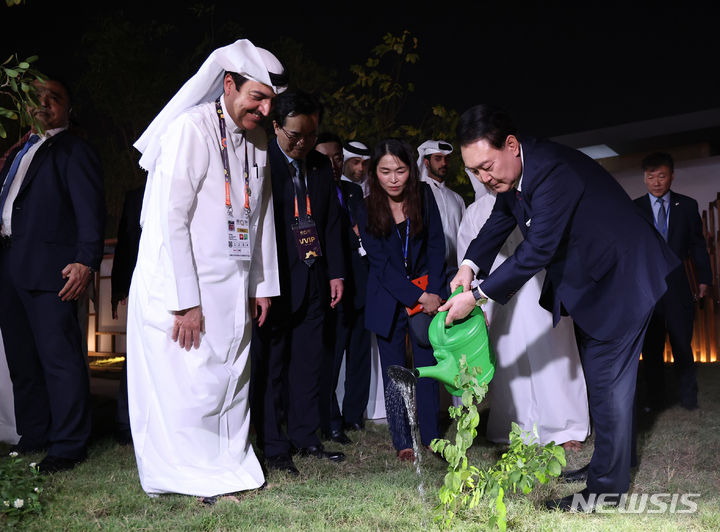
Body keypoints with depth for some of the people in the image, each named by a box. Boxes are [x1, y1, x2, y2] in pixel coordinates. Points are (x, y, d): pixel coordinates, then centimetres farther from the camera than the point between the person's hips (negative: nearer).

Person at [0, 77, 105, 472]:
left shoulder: (74, 151, 1)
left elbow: (90, 210, -10)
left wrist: (86, 261, -20)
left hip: (48, 267, -8)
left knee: (59, 355, -7)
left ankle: (68, 445, -1)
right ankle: (32, 436, 23)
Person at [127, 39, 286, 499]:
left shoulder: (257, 140, 11)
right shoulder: (191, 129, -13)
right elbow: (170, 219, -18)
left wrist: (263, 285, 13)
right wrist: (186, 302, -20)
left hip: (233, 289, 7)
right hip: (181, 287, -7)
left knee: (232, 379, 11)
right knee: (189, 382, -2)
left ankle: (230, 468, 24)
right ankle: (192, 477, 15)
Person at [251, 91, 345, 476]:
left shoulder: (321, 165, 12)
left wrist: (336, 272, 9)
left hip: (313, 281, 6)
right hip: (275, 281, -5)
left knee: (308, 363, 12)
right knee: (270, 365, 3)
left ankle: (306, 437, 24)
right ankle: (273, 448, 13)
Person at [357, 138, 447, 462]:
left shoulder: (424, 197, -3)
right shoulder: (367, 211, -8)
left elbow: (436, 246, 0)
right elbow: (382, 265, -11)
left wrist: (434, 293, -10)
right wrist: (419, 298, -16)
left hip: (427, 293, 1)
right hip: (388, 300, -1)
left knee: (428, 365, 1)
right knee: (394, 371, 2)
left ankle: (431, 435, 12)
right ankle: (402, 441, 10)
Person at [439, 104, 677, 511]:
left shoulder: (552, 170, -32)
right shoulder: (511, 173, -3)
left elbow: (538, 250, -34)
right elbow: (500, 221, 11)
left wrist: (476, 296, -29)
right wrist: (470, 266, -7)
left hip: (621, 277, -10)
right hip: (587, 278, 10)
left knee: (607, 380, -6)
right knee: (601, 376, 19)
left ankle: (607, 485, 6)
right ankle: (613, 461, 34)